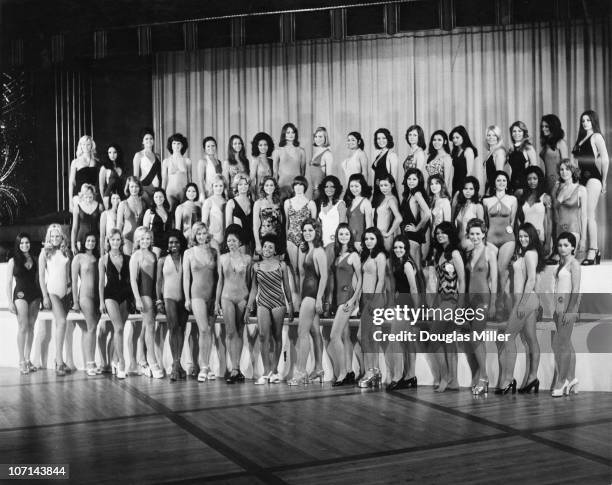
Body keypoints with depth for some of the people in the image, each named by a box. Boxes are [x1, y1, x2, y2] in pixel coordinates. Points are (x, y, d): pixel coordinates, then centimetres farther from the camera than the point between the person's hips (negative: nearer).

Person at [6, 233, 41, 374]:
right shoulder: (13, 261, 2)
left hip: (34, 295, 4)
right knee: (23, 327, -8)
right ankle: (21, 361, -2)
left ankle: (27, 359, 14)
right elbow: (9, 282, 0)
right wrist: (10, 302, -6)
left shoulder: (34, 260, 11)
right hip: (20, 295, -4)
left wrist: (41, 297, 8)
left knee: (31, 327, 6)